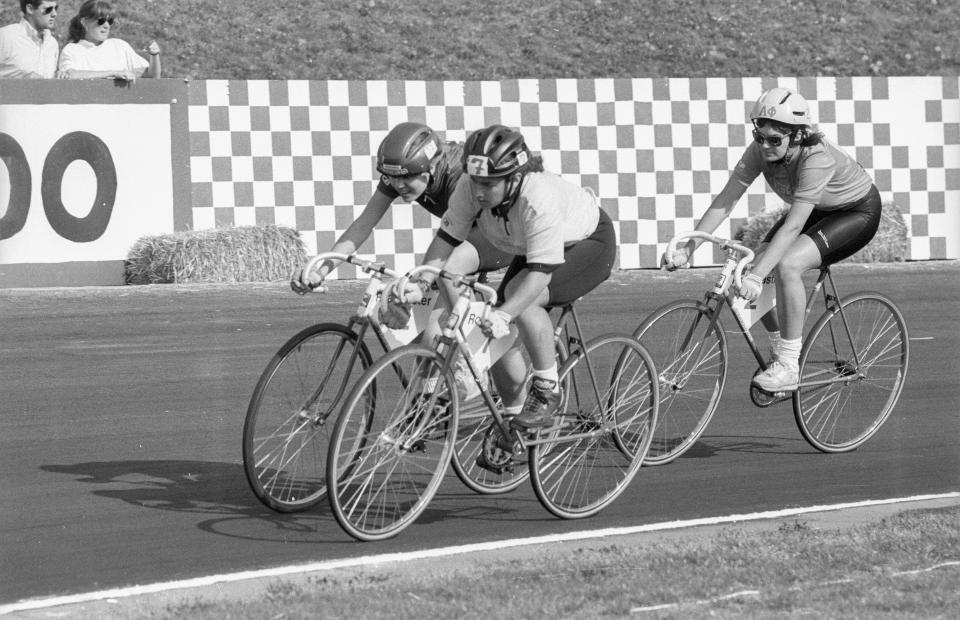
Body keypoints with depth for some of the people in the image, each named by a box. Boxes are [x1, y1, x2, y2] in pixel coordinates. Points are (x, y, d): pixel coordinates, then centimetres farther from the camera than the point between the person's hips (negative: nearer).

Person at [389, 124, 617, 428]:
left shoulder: (540, 199, -41)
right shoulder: (470, 188, -24)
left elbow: (541, 272, -42)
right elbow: (447, 238, -18)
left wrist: (503, 315, -53)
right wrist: (421, 284, -34)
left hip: (589, 244, -7)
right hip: (530, 250, 7)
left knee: (519, 298, -32)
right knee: (499, 336, -7)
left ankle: (547, 389, -15)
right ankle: (517, 420, 12)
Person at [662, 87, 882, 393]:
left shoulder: (816, 159, -38)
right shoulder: (760, 151, -19)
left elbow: (793, 227, -43)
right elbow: (725, 201, -18)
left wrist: (757, 276, -50)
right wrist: (687, 248, -28)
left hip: (858, 212, -7)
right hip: (818, 211, 7)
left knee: (787, 265, -29)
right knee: (755, 270, -12)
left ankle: (788, 367, -20)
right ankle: (781, 353, 8)